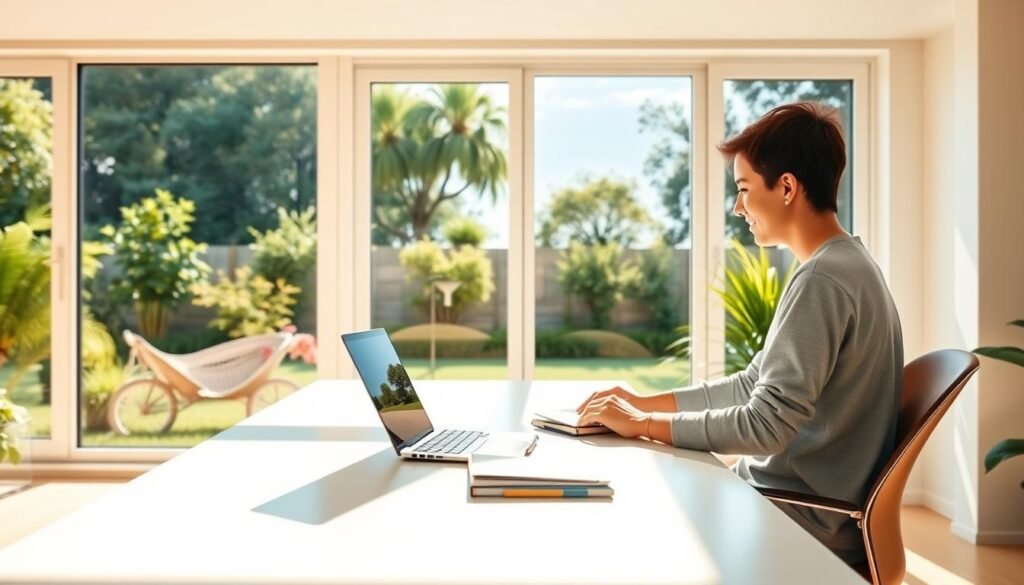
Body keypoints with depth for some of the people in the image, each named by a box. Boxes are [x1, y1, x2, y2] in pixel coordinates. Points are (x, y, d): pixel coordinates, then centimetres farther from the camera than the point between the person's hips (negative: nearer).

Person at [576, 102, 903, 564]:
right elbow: (754, 385, 12)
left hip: (806, 524, -9)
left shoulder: (822, 279, -22)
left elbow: (765, 426, -26)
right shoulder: (844, 265, 9)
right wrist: (645, 402, 7)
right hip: (803, 499, 9)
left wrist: (644, 424, -16)